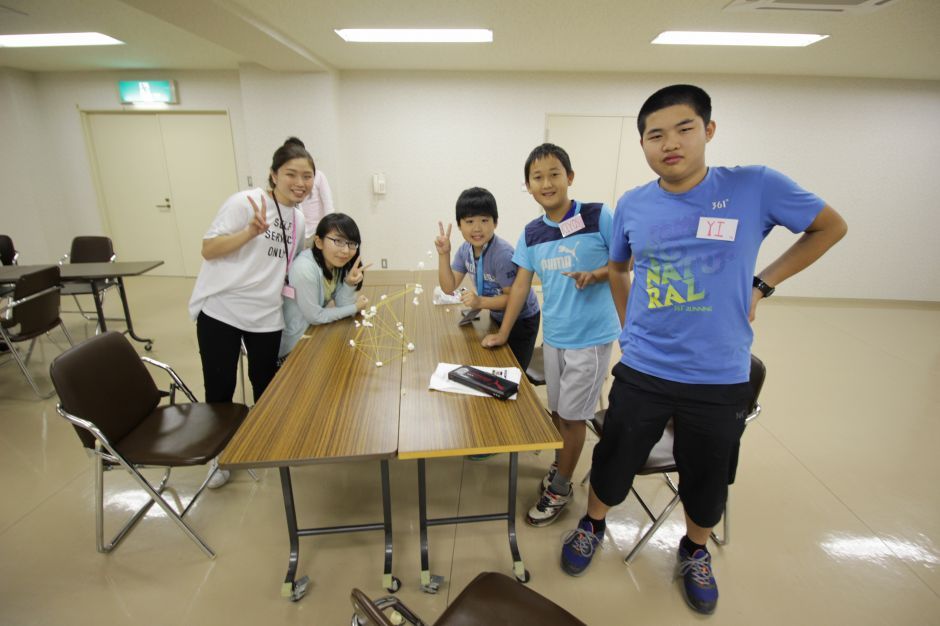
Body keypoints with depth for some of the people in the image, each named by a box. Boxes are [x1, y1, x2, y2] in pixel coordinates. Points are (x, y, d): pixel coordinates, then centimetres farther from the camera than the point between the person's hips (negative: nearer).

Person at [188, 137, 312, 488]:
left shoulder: (298, 219, 10)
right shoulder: (245, 202, -11)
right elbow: (208, 249, -15)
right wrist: (251, 231, -27)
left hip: (266, 317, 5)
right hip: (220, 311, -5)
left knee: (265, 385, 16)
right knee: (219, 389, 6)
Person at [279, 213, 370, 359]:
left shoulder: (339, 264, -5)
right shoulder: (304, 269, -29)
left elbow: (343, 306, -5)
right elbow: (315, 316, -21)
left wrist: (349, 283, -23)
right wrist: (355, 307, -12)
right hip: (295, 346, -7)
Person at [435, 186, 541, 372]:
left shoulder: (503, 254, -32)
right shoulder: (466, 249, -9)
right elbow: (449, 287, -7)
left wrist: (480, 302, -37)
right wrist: (443, 254, -17)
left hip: (521, 320, -6)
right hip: (497, 316, 7)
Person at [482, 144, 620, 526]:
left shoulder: (598, 217, -12)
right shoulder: (531, 234, 3)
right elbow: (521, 285, 7)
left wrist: (595, 274, -23)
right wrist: (502, 334, 7)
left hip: (591, 337, -4)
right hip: (552, 336, 5)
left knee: (572, 415, 7)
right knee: (557, 411, 18)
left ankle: (560, 488, 27)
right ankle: (560, 466, 43)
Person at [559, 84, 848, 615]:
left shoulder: (756, 187, -9)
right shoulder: (632, 205, -3)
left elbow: (832, 227, 6)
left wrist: (762, 283, -3)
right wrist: (630, 328, 7)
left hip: (721, 380, 0)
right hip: (641, 373, 1)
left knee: (708, 480, 19)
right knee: (614, 465, 15)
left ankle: (696, 552, 49)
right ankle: (593, 526, 46)